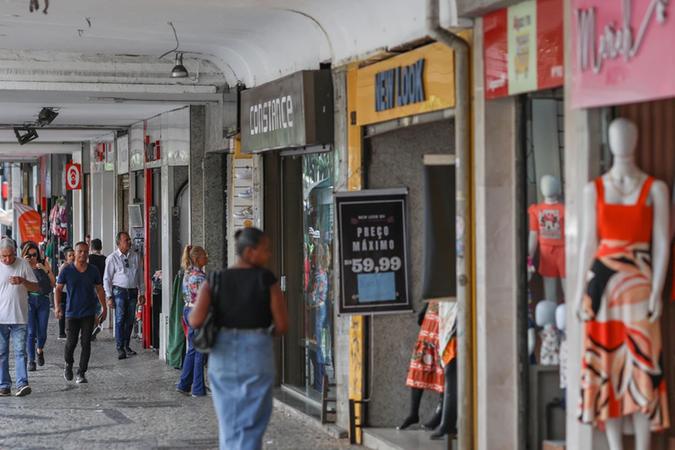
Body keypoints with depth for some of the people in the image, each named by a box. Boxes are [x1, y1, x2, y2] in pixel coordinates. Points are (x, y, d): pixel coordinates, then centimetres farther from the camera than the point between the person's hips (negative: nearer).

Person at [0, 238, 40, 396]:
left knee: (20, 351, -7)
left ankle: (22, 384, -11)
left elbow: (36, 287, 4)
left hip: (19, 317, -1)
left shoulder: (23, 265, 1)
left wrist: (23, 281, -15)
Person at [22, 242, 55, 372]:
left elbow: (53, 283, 4)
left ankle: (40, 350, 35)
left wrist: (46, 271, -10)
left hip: (43, 300, 1)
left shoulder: (44, 266, 8)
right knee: (31, 332, -8)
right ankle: (31, 360, 0)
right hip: (29, 300, -1)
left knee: (42, 333, 3)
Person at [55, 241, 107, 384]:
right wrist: (57, 306, -14)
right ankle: (68, 364, 29)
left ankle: (82, 373, 4)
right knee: (71, 342, 0)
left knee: (86, 343, -2)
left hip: (89, 313, 1)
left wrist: (104, 309, 8)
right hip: (72, 313, -1)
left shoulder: (93, 271, 2)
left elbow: (99, 290, 11)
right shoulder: (67, 271, -3)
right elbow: (58, 289, 0)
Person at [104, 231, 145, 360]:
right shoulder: (112, 258, -4)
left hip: (133, 291, 4)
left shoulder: (135, 256, 8)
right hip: (119, 291, -4)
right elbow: (107, 279, -2)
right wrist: (109, 297, -7)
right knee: (120, 320, -7)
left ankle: (126, 346, 21)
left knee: (130, 320, 8)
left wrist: (142, 293, 11)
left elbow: (140, 276, 14)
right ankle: (120, 349, -4)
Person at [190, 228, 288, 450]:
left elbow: (196, 321, -12)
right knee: (251, 427, 2)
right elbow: (282, 325, -8)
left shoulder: (214, 280, -1)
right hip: (257, 355, -3)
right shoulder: (267, 280, -7)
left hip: (223, 355, 3)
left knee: (229, 424, 17)